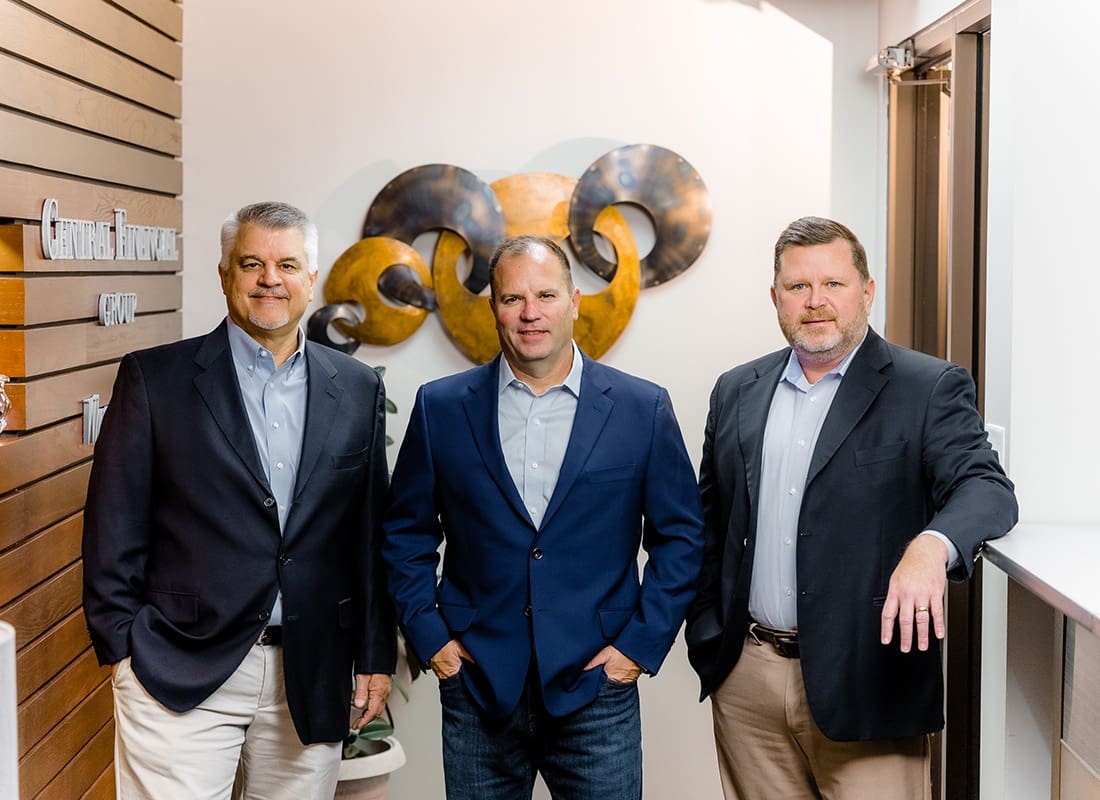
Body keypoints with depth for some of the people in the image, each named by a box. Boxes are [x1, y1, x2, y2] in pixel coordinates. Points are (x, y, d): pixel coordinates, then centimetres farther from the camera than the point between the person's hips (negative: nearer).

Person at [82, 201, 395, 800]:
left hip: (311, 676, 3)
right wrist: (122, 648, -4)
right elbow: (114, 525, -1)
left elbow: (370, 532, 10)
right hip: (180, 671, -2)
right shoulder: (154, 378, -1)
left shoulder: (358, 389, 7)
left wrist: (375, 654, 9)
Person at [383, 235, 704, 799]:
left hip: (596, 691, -1)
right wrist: (428, 636, 0)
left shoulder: (642, 409, 1)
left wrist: (642, 644, -2)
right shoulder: (441, 408, 3)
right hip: (476, 687, 1)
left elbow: (680, 536, 4)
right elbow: (405, 535, 9)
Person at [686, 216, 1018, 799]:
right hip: (746, 678, 4)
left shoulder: (930, 389, -3)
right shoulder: (737, 392, 10)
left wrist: (931, 546, -37)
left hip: (865, 685, -4)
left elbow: (985, 488, -16)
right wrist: (706, 637, 8)